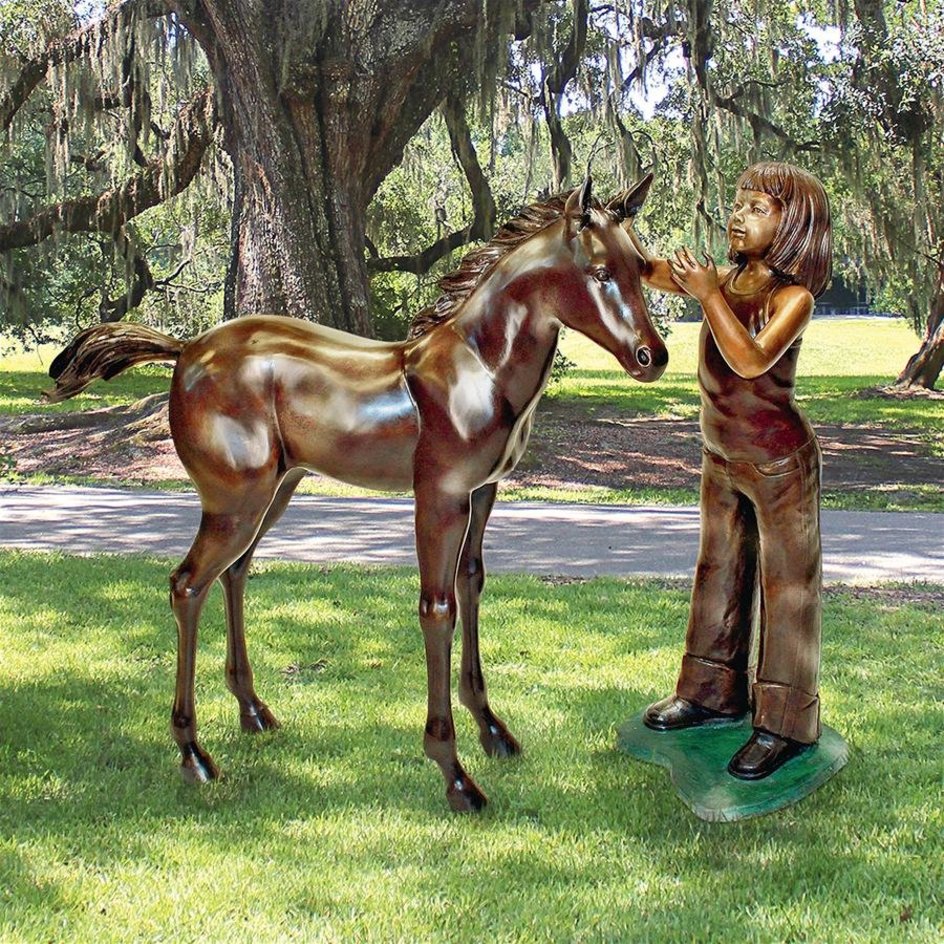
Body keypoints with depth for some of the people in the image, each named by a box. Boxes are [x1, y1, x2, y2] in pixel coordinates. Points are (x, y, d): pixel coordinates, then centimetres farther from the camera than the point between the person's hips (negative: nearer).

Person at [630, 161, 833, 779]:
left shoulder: (793, 296, -15)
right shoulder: (727, 280, 3)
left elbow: (751, 360, -30)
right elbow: (653, 271, -2)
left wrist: (710, 297, -30)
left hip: (780, 460, -7)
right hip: (723, 458, 7)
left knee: (786, 584, 0)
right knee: (720, 573, 16)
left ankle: (786, 725, 7)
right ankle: (715, 694, 31)